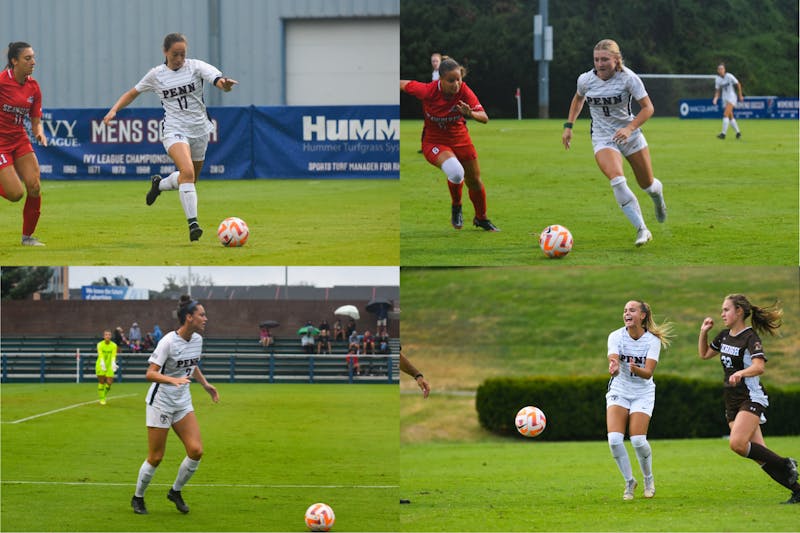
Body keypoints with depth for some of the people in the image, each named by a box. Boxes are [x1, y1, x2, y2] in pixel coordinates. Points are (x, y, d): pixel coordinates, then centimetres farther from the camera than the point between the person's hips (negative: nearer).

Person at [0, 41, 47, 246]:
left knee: (35, 187, -7)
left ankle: (28, 236, 9)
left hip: (19, 140, 6)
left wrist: (39, 133, -13)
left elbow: (36, 121, 7)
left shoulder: (33, 87, 2)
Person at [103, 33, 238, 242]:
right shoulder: (156, 75, 1)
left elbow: (216, 77, -22)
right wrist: (114, 109, 2)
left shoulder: (195, 66, -3)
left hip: (199, 130, 3)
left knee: (190, 180, 15)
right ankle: (192, 222, -29)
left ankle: (159, 183, 47)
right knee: (187, 171, -28)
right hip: (174, 130, -3)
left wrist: (223, 84, -46)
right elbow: (133, 93, 16)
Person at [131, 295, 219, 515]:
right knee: (156, 457, -1)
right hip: (161, 403, -6)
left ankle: (175, 492, 15)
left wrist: (205, 384, 13)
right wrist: (173, 380, -38)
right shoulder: (168, 342, -20)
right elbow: (150, 373, -24)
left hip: (183, 403, 6)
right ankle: (138, 498, 21)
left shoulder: (197, 340, 2)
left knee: (196, 451, -7)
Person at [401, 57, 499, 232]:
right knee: (455, 171, -30)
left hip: (460, 139, 3)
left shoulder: (464, 92, -21)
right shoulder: (428, 91, -26)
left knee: (474, 181, 12)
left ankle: (481, 219, 40)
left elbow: (485, 118, -26)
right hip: (433, 142, -3)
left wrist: (470, 114, -45)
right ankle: (456, 206, 1)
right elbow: (404, 84, -8)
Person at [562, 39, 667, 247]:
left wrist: (630, 128, -27)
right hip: (602, 139, 0)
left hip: (629, 135, 0)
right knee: (617, 180, -26)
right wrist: (569, 126, 11)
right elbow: (578, 99, 17)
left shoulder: (628, 78, -16)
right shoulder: (585, 80, -7)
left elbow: (648, 108, -13)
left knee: (647, 184, 12)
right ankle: (642, 230, -23)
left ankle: (658, 195, 53)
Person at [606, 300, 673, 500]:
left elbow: (648, 372, -23)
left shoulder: (652, 340, -14)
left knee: (638, 440, -15)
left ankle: (648, 479, 14)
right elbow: (614, 365, -26)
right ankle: (629, 482, 6)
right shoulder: (616, 336, -11)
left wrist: (636, 369, -45)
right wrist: (614, 369, -50)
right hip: (619, 391, 1)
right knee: (614, 439, -16)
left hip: (642, 393, -1)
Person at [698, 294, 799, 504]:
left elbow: (759, 366, -29)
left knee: (737, 443, -26)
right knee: (759, 453, 0)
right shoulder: (724, 336, 12)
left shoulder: (750, 337, -13)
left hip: (752, 399, -8)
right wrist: (703, 332, 14)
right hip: (732, 401, 8)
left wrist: (740, 373, -46)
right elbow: (704, 354, 28)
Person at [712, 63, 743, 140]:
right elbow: (717, 91, 8)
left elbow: (738, 84, -4)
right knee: (730, 117, 11)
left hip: (731, 97, -6)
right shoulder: (717, 79, 1)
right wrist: (715, 98, -11)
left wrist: (740, 96, 1)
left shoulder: (729, 76, -14)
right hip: (725, 98, 6)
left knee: (725, 115, -18)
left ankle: (723, 134, -21)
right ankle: (738, 133, 24)